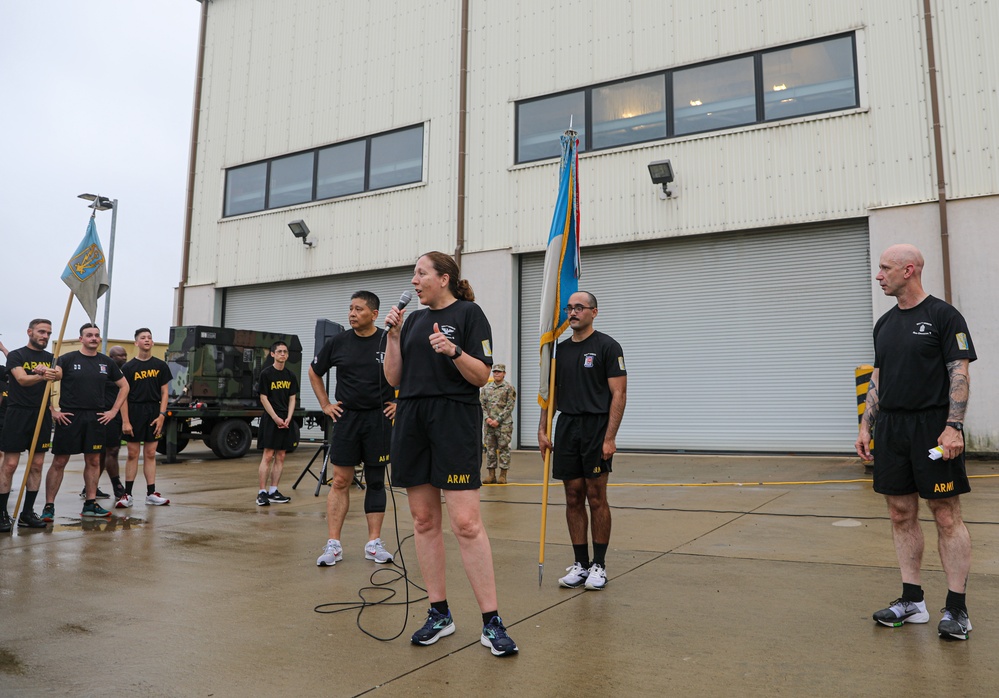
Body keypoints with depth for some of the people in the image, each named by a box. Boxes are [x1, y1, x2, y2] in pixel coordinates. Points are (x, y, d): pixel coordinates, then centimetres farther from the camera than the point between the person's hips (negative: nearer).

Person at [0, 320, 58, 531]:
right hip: (18, 414, -4)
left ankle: (28, 512, 14)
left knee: (37, 465, 6)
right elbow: (22, 379, -17)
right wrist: (41, 376, -38)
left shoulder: (50, 358, 13)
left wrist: (48, 371, -32)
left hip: (42, 415, 4)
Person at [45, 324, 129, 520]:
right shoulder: (68, 359, -2)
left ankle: (90, 505, 17)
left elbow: (124, 386, 17)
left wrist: (113, 411, 9)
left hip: (95, 419, 4)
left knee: (93, 461, 8)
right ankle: (49, 506, 9)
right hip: (69, 417, -4)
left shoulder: (106, 362, 10)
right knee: (59, 462, 1)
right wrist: (53, 411, -16)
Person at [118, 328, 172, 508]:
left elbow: (164, 392, 6)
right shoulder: (128, 367, 1)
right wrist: (125, 420, -9)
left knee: (150, 454, 7)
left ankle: (151, 493, 12)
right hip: (134, 412, -2)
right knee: (132, 454, 2)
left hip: (154, 413, 2)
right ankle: (127, 494, 8)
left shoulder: (160, 366, 7)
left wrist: (161, 415, -4)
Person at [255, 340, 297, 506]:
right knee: (268, 456, -8)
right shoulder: (266, 374, -4)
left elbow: (292, 399, 10)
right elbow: (263, 399, -7)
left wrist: (288, 419, -3)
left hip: (285, 421, 5)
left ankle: (273, 492, 12)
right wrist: (276, 418, -12)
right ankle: (262, 492, -4)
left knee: (280, 457, 6)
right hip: (270, 419, -5)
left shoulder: (291, 376, 10)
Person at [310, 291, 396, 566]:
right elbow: (314, 372, 17)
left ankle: (373, 543, 14)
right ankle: (333, 545, 7)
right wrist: (325, 404, 10)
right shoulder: (338, 343, 2)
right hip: (346, 418, 2)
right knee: (340, 482, 1)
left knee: (375, 482, 7)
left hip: (379, 419, -1)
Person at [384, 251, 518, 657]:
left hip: (455, 421, -6)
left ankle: (492, 623, -2)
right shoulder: (415, 319, 16)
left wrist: (453, 351, -23)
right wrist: (393, 335, 2)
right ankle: (439, 614, 19)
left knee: (466, 522, -11)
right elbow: (393, 379, 12)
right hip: (412, 421, 7)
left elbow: (482, 376, -8)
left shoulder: (469, 313, -1)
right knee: (424, 520, 8)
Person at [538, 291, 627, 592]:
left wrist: (610, 437, -18)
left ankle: (599, 565, 13)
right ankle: (580, 564, 18)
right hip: (566, 429, 6)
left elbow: (619, 394, -11)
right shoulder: (560, 350, 12)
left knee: (596, 499, 1)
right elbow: (552, 393, 14)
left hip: (596, 429, -5)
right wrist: (542, 430, 4)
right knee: (573, 500, 8)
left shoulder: (607, 346, -7)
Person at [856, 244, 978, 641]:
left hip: (933, 430, -7)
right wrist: (866, 426, 11)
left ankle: (956, 608, 8)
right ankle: (912, 601, 19)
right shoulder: (885, 324, 14)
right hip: (891, 430, 7)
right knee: (901, 515, 9)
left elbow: (959, 374, -10)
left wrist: (953, 427, -18)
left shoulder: (943, 316, -5)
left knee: (946, 516, -1)